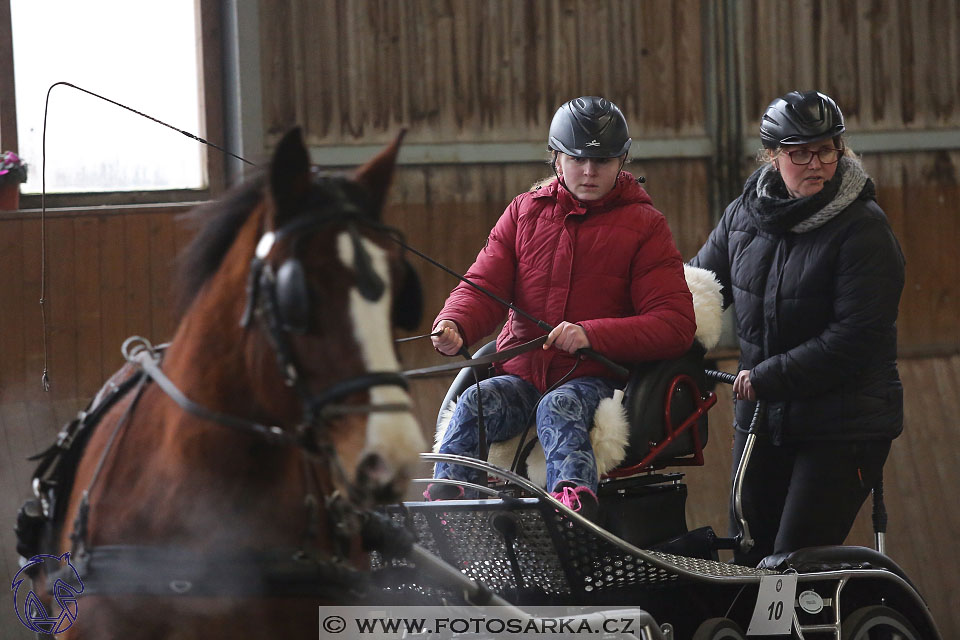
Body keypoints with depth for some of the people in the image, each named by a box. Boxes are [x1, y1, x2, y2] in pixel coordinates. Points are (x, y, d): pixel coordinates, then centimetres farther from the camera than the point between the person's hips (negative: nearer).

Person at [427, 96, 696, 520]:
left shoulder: (644, 226, 5)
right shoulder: (525, 212, 17)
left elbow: (675, 324, -4)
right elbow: (484, 286, 10)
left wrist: (592, 335, -20)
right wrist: (454, 326, -16)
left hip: (593, 377, -4)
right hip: (521, 372, 4)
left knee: (560, 406, -37)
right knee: (475, 404, -28)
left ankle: (574, 496, -64)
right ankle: (442, 497, -42)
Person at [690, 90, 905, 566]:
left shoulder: (863, 228, -14)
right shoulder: (744, 215, 6)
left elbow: (854, 338, -20)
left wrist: (768, 378, -20)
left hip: (844, 430, -6)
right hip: (761, 420, 6)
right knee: (750, 562, 12)